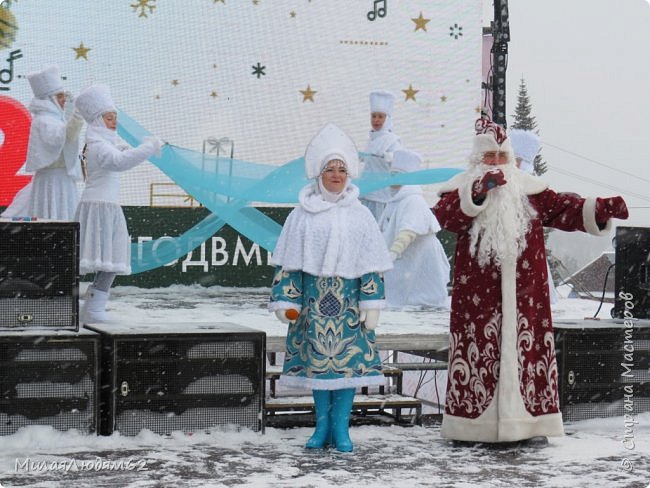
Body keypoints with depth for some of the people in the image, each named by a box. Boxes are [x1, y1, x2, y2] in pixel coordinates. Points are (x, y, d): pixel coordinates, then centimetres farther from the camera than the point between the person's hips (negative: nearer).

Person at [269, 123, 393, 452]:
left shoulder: (360, 216, 4)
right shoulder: (301, 216, 3)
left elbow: (371, 265, 3)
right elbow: (287, 263, 3)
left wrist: (371, 304, -2)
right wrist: (287, 302, -3)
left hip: (348, 301, 0)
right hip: (314, 300, 0)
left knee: (348, 359, -1)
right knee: (316, 359, 3)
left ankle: (341, 428, 6)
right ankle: (322, 425, 13)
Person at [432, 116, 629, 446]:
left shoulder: (529, 189, 13)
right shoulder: (462, 189, 6)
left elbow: (563, 209, 7)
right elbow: (444, 215, -13)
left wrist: (599, 209, -9)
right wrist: (478, 192, -25)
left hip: (523, 292, 2)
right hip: (477, 292, -2)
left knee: (527, 349, 0)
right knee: (478, 350, -1)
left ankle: (529, 423, 6)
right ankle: (471, 422, 7)